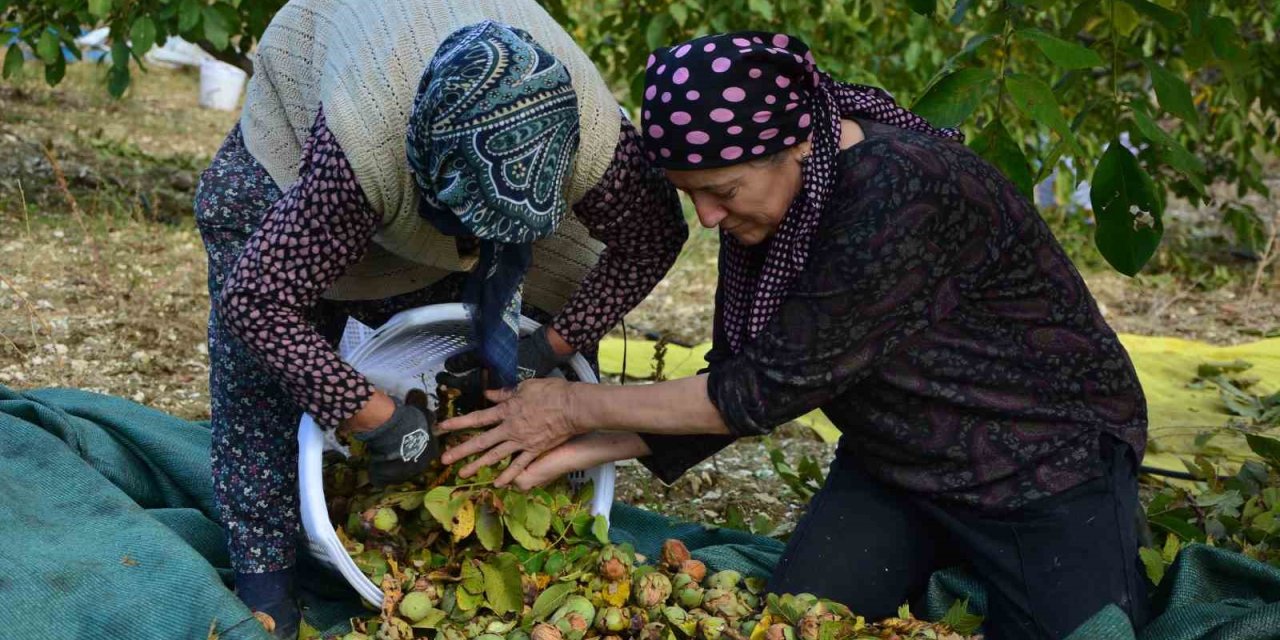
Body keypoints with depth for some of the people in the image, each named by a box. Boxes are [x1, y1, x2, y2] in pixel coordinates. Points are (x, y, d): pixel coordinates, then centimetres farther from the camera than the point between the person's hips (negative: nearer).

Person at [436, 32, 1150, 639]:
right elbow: (736, 384, -1)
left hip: (1051, 459, -6)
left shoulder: (903, 194, -33)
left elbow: (772, 387, -29)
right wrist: (585, 448, -12)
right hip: (896, 463, 7)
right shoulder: (762, 205, -7)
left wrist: (579, 406, -20)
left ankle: (1112, 557, 19)